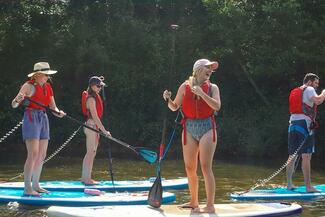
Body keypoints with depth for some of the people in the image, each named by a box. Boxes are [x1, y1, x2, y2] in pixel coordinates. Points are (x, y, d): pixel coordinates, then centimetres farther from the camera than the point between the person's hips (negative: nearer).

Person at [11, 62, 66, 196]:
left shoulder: (48, 87, 13)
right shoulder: (28, 86, -7)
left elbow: (53, 106, 13)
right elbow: (14, 105, -10)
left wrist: (58, 112, -8)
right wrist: (17, 100, -32)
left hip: (43, 119, 8)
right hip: (31, 118, -8)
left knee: (42, 155, 9)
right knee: (33, 154, -15)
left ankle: (35, 185, 19)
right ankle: (27, 189, -13)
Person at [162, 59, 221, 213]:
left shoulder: (212, 88, 3)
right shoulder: (185, 86, 7)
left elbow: (217, 106, -13)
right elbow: (174, 107, 11)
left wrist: (201, 93, -20)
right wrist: (168, 99, -9)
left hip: (207, 128, -3)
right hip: (189, 128, 3)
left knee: (205, 167, -12)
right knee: (190, 168, 7)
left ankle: (210, 205, -11)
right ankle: (194, 202, 22)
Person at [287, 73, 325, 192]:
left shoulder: (295, 92, 22)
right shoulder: (309, 89, -1)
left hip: (292, 124, 8)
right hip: (304, 124, -8)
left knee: (292, 156, 13)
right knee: (306, 156, -10)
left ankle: (289, 184, 17)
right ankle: (308, 186, -14)